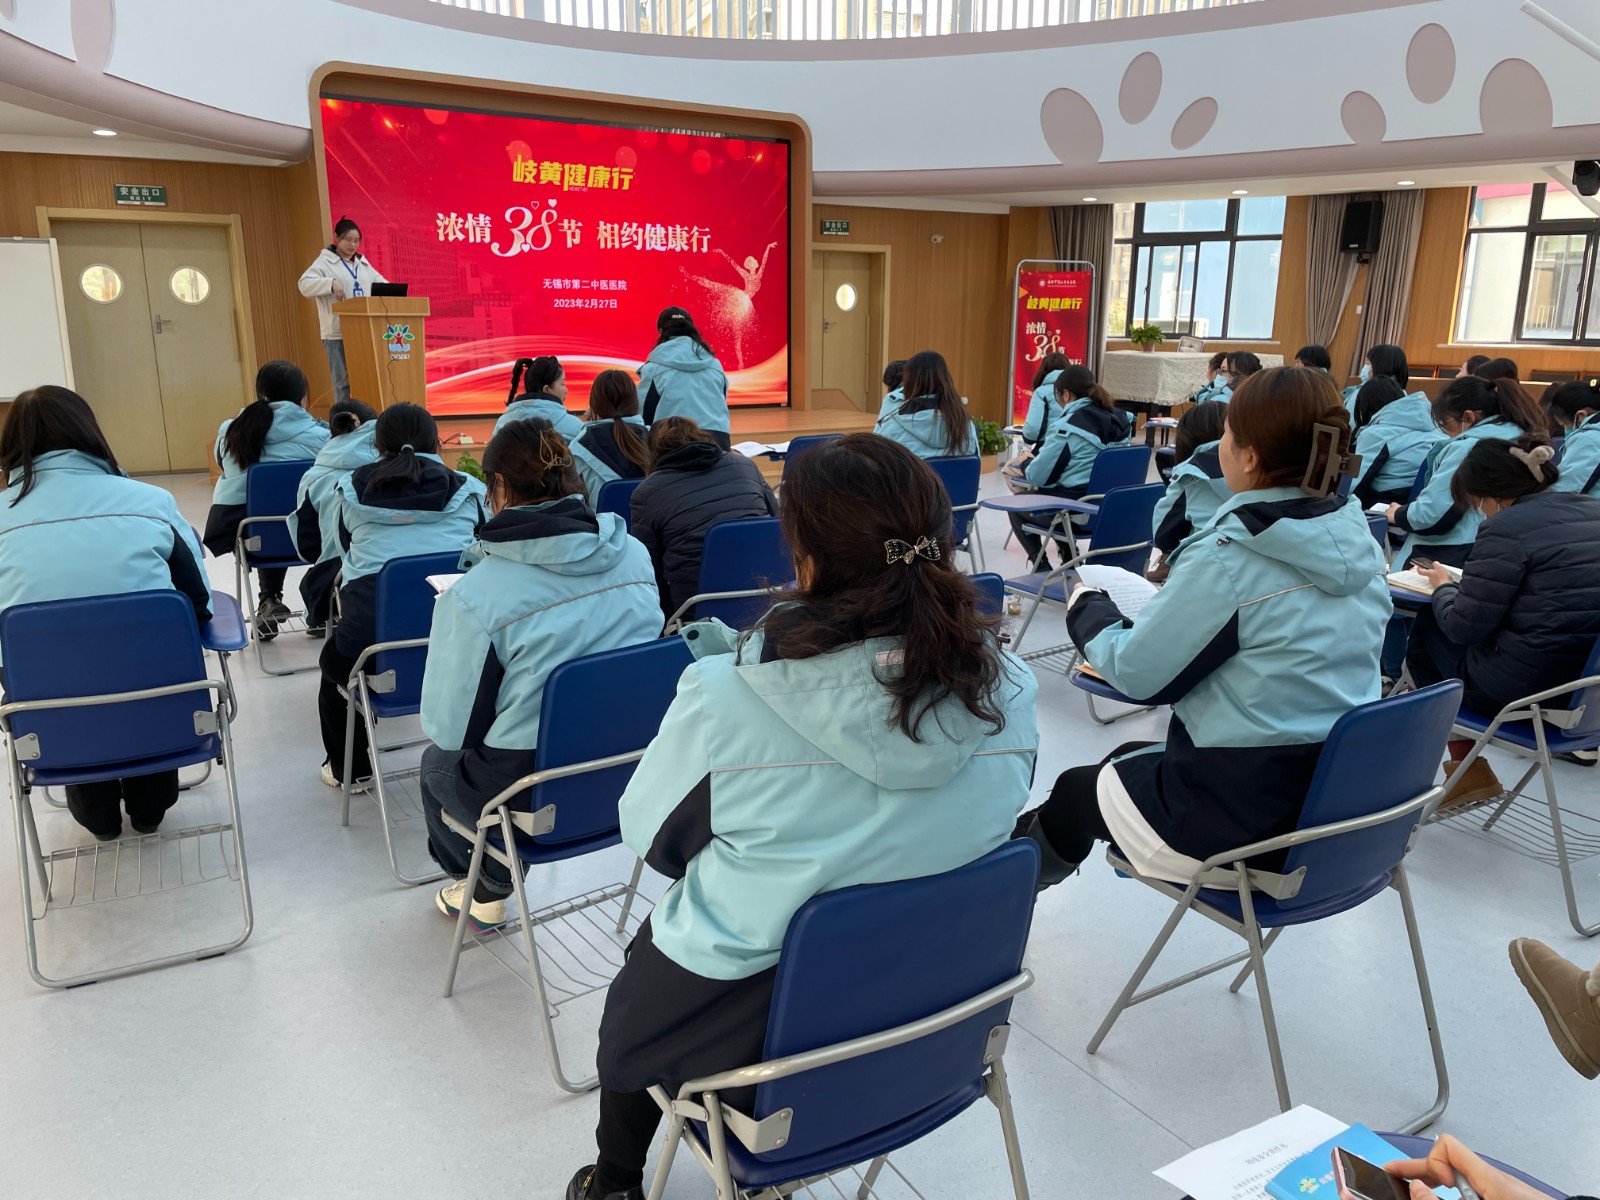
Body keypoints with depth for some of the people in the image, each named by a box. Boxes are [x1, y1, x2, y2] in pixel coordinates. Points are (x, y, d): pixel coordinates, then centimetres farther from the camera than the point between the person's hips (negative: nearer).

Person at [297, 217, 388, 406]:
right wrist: (331, 283, -30)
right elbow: (305, 284, -14)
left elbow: (382, 284, 22)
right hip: (337, 333, -6)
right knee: (343, 381, -4)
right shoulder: (325, 262, -2)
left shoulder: (363, 263, 17)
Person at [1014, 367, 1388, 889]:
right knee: (1127, 757, 27)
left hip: (1238, 822, -7)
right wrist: (1181, 589, 15)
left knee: (1076, 788, 20)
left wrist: (1087, 607, 5)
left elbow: (1135, 671, -13)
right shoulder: (1358, 542, -1)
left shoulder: (1228, 558, -24)